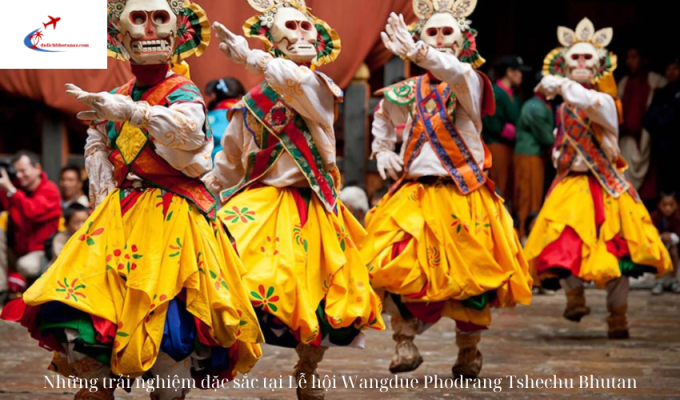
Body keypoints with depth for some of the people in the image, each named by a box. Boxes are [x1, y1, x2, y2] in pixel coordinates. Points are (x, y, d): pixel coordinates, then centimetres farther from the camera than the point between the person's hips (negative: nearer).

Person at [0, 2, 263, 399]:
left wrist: (129, 110, -34)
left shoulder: (183, 92, -1)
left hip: (171, 215, -5)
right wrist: (107, 195, 5)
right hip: (120, 215, 5)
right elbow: (96, 147, 22)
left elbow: (186, 128, -23)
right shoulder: (115, 98, 15)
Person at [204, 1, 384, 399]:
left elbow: (299, 81, -28)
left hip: (309, 215, -1)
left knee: (315, 303, 4)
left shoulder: (320, 88, -1)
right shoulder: (251, 104, 8)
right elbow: (227, 168, 17)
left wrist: (249, 57, -25)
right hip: (257, 209, 1)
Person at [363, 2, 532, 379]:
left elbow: (457, 72, -31)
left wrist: (417, 52, -47)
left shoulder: (470, 83, -4)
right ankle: (405, 343, 0)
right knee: (394, 267, -11)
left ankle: (469, 351, 19)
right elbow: (383, 114, 32)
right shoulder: (411, 91, 9)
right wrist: (382, 150, 15)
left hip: (463, 195, -3)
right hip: (415, 193, 3)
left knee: (467, 274, 0)